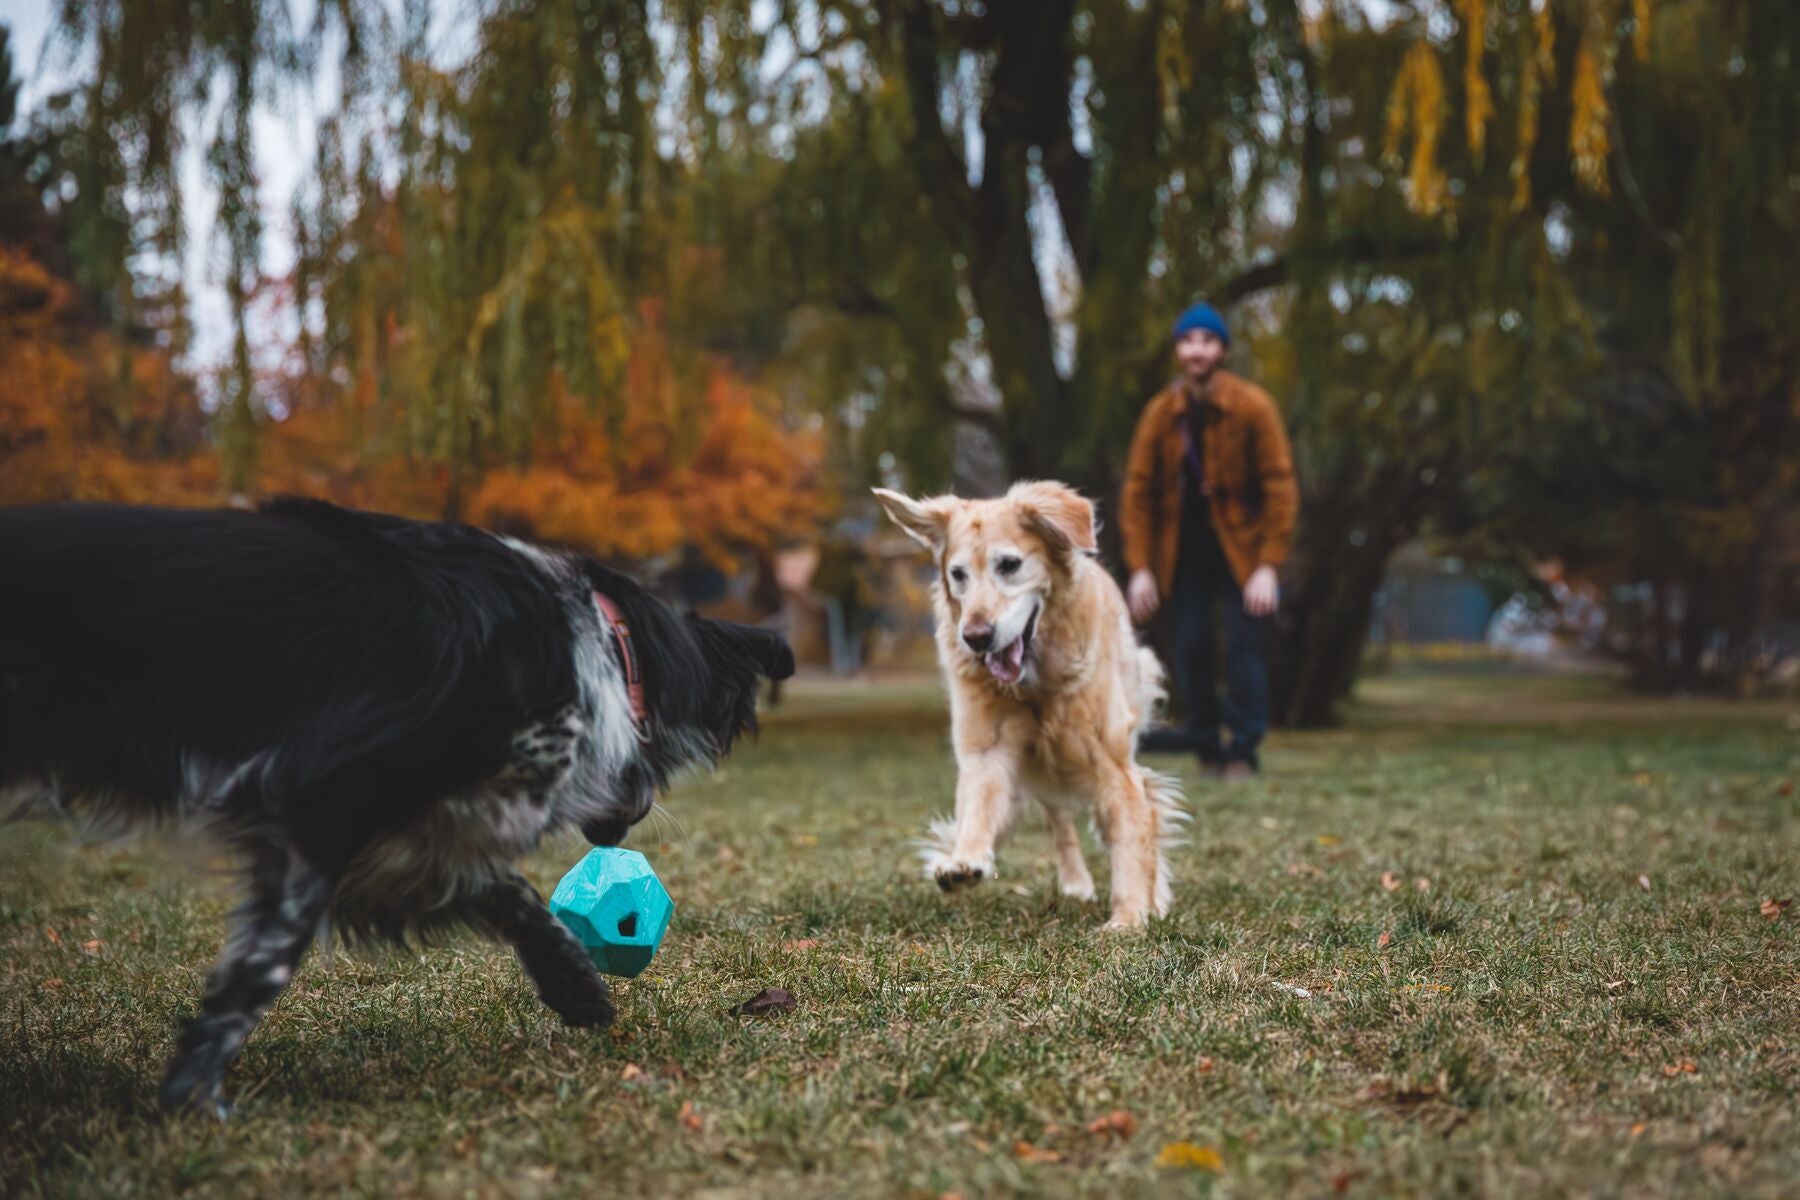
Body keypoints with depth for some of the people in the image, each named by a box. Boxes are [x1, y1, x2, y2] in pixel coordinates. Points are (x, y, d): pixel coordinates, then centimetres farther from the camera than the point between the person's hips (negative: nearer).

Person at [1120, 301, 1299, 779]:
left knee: (1245, 644, -11)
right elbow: (1138, 492, 0)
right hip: (1183, 550, 2)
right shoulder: (1160, 413, -3)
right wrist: (1140, 568, -7)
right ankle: (1208, 749, 11)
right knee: (1189, 649, -1)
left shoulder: (1252, 407, -9)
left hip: (1240, 545, -2)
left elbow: (1280, 487, -10)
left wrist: (1268, 566, -16)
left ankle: (1243, 751, -2)